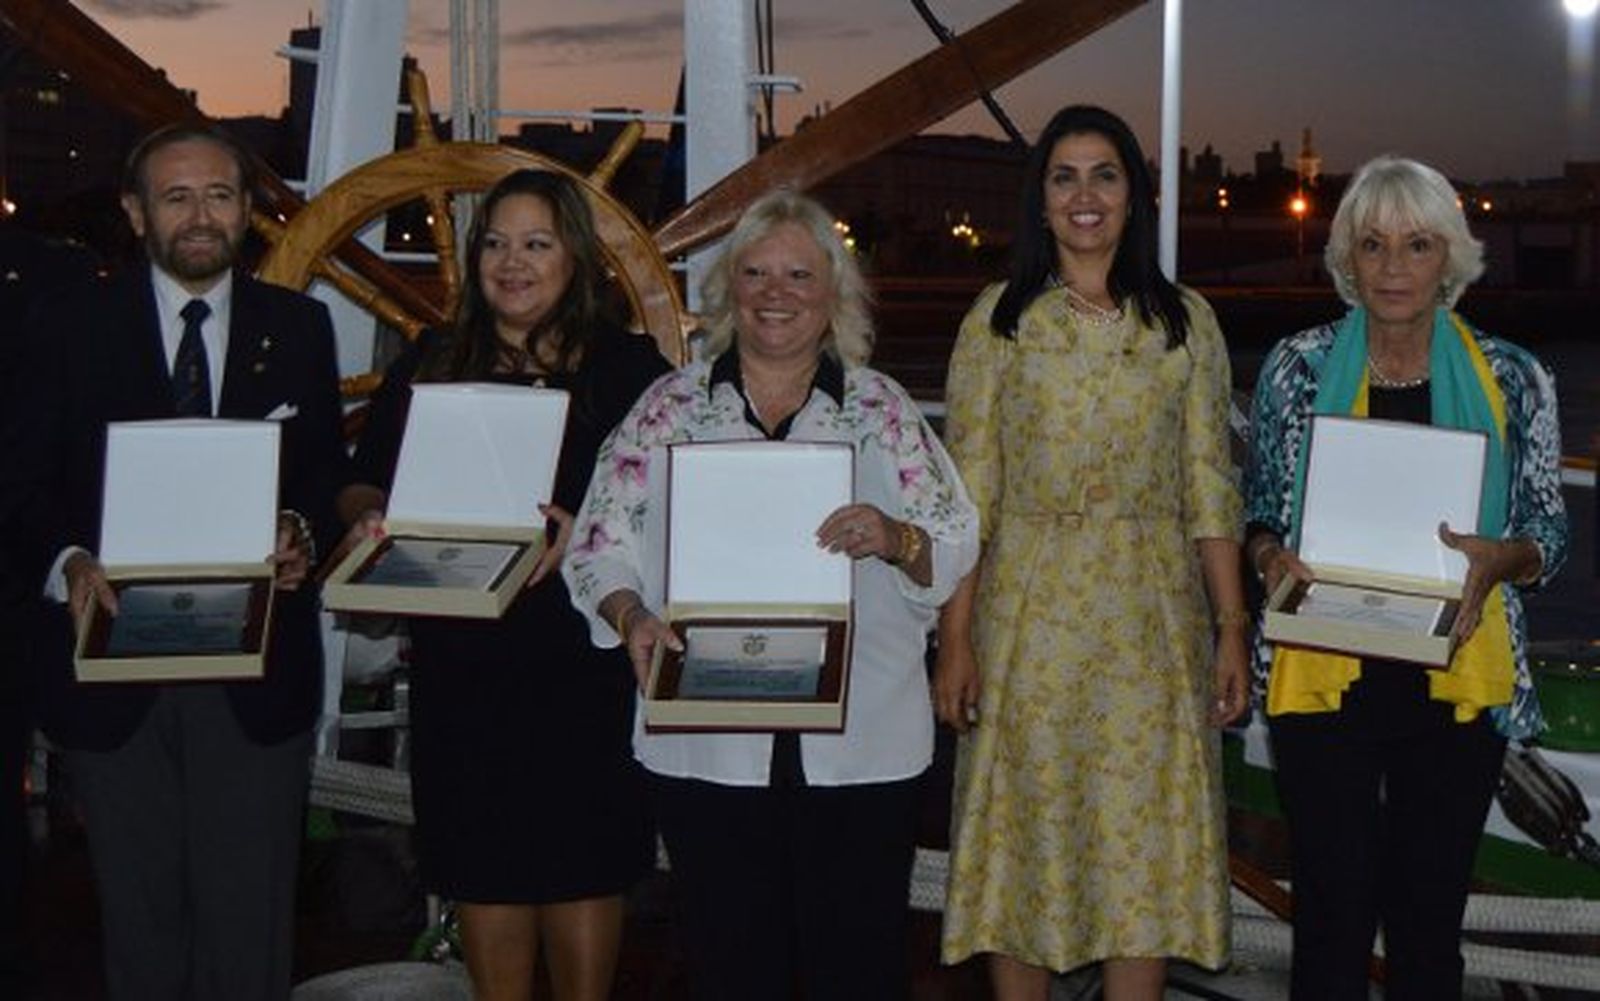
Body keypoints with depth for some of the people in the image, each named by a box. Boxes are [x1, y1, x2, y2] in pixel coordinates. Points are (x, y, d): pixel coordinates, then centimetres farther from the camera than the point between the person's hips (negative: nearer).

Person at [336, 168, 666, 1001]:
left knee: (583, 861, 3)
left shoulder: (629, 366, 1)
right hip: (460, 658, 3)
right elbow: (359, 487, 13)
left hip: (585, 658, -2)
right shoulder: (430, 366, 10)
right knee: (482, 866, 8)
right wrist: (371, 518, -9)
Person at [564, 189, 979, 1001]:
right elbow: (601, 545, 2)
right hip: (709, 746, 0)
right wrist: (633, 616, -16)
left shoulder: (881, 409, 7)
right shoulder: (670, 408, 7)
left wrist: (893, 539, -17)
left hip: (860, 744, 0)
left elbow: (956, 550, 4)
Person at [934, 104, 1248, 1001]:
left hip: (1151, 620, 1)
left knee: (1145, 835, 4)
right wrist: (956, 636, -6)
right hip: (1029, 616, -1)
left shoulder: (1185, 321, 6)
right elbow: (969, 489, 0)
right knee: (1027, 832, 5)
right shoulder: (999, 320, 3)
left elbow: (1209, 486, 5)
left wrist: (1232, 627, -1)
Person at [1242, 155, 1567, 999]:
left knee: (1429, 921, 10)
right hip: (1325, 680, 0)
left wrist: (1499, 557, -15)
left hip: (1456, 685, 1)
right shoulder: (1297, 367, 0)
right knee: (1332, 915, 4)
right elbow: (1258, 508, 10)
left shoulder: (1512, 381, 0)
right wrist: (1269, 555, -11)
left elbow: (1548, 536, 6)